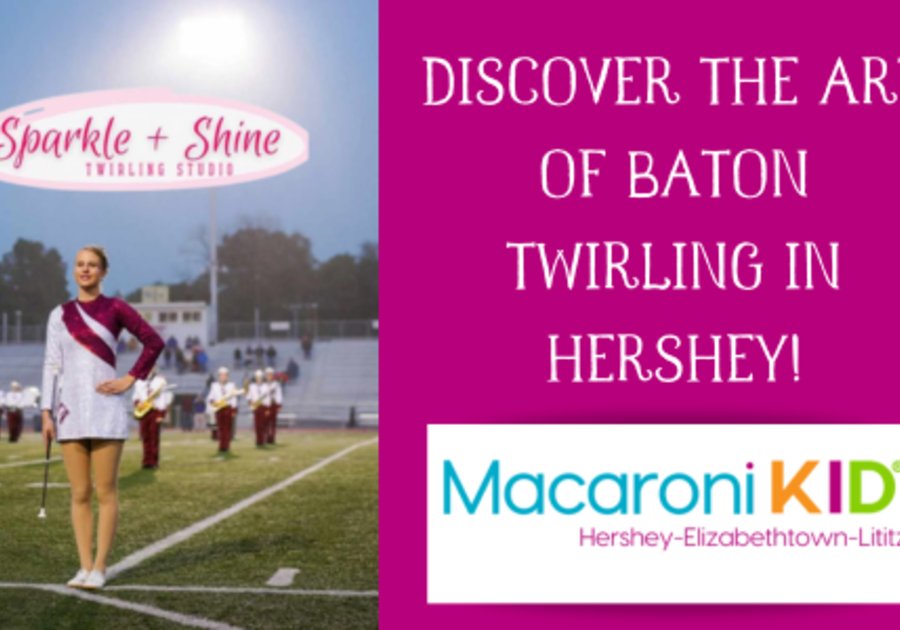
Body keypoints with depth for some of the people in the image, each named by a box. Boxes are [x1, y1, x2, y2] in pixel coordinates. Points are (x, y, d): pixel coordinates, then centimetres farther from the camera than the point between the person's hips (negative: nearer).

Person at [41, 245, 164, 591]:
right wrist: (46, 413, 1)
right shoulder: (60, 314, 8)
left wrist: (131, 379, -3)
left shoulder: (115, 308, 0)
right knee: (79, 494, 4)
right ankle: (85, 566, 10)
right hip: (71, 410, 3)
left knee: (105, 492, -1)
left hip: (105, 409, -3)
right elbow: (51, 365, 7)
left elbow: (154, 342, 3)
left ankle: (100, 567, 5)